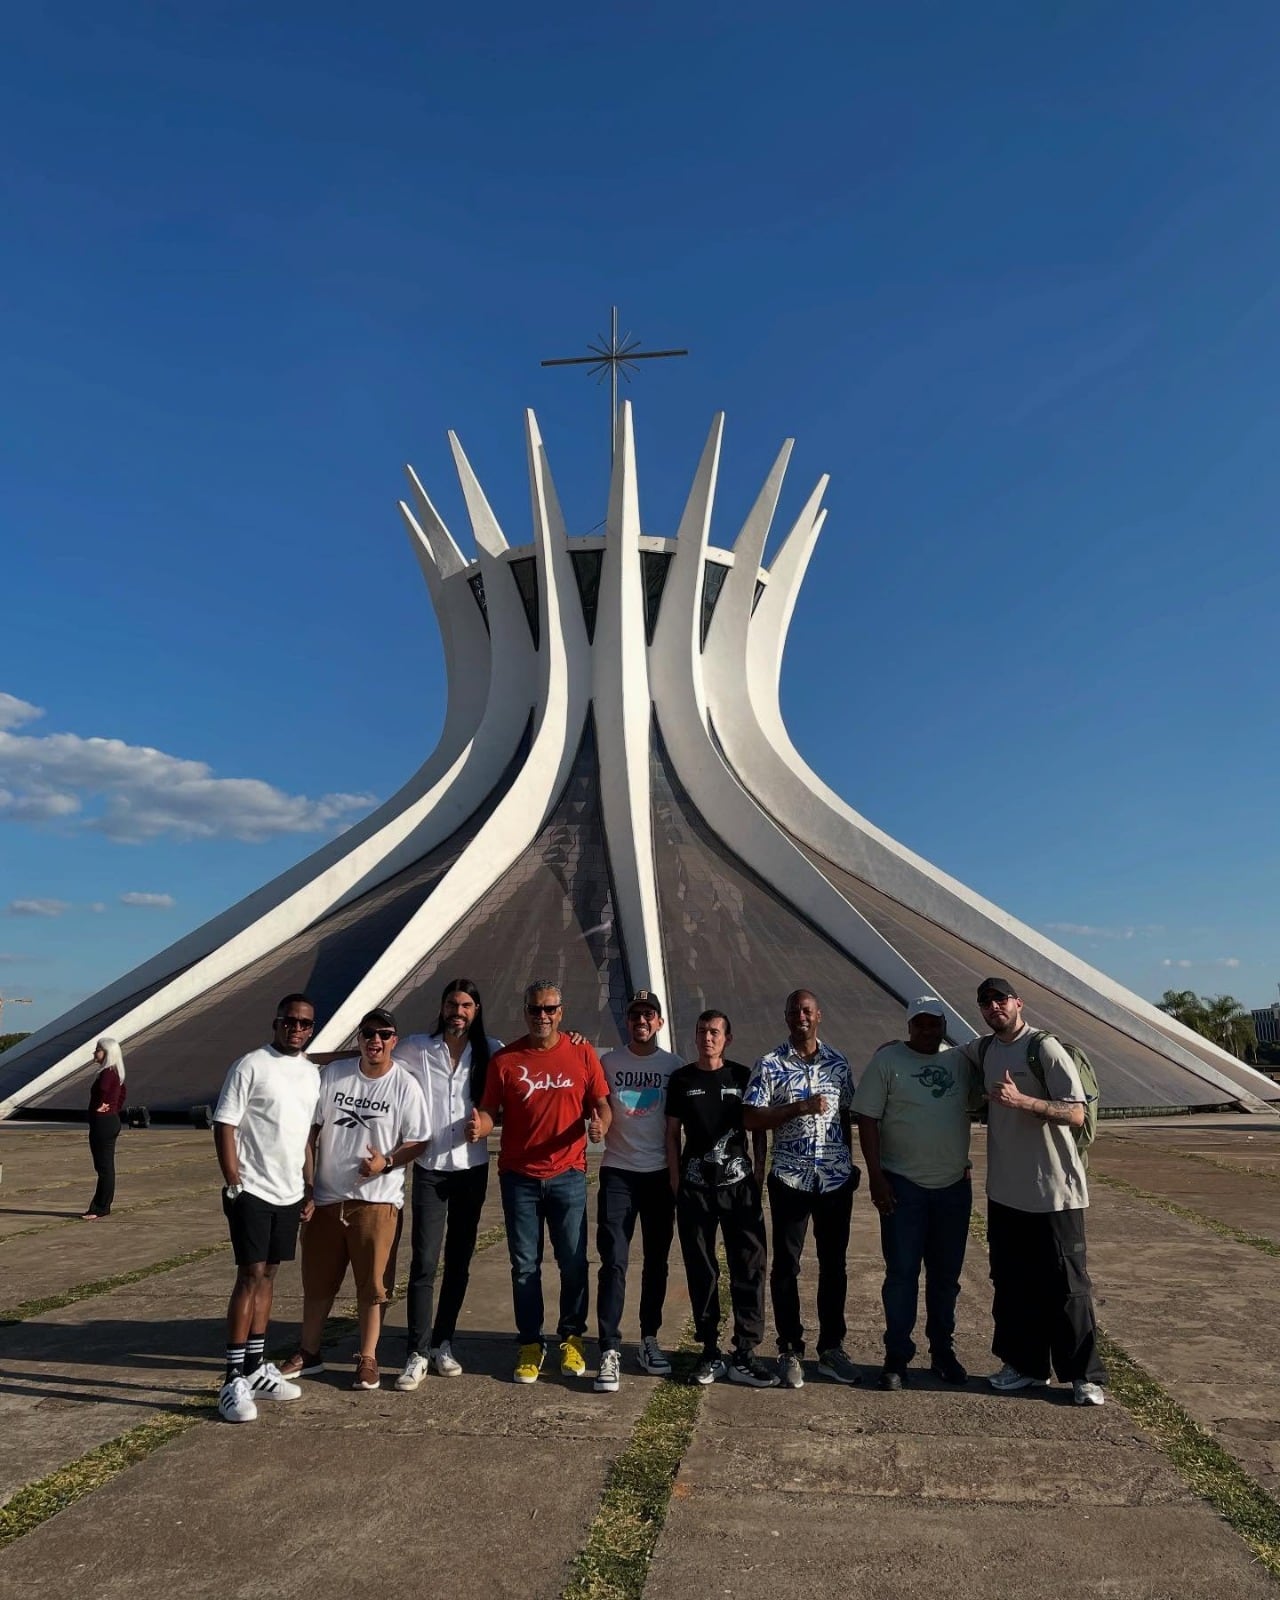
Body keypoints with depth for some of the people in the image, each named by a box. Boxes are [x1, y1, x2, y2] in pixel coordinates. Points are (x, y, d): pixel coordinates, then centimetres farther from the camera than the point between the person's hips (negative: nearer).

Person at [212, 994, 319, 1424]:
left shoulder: (311, 1073, 9)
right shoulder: (251, 1066, -11)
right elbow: (224, 1125, -11)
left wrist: (310, 1187, 13)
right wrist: (233, 1184, -15)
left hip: (289, 1193, 6)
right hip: (252, 1190, -6)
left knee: (267, 1275, 13)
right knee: (251, 1276, -5)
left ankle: (256, 1367, 23)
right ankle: (234, 1380, 3)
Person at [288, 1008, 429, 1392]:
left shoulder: (405, 1085, -9)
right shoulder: (333, 1073, -2)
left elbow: (418, 1142, -4)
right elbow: (311, 1129, 4)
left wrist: (387, 1162, -22)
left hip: (377, 1200, -3)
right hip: (327, 1197, 3)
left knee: (372, 1283, 5)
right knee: (317, 1278, 15)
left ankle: (368, 1359, 22)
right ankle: (308, 1353, 33)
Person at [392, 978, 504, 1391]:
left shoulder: (490, 1051, 0)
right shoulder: (416, 1048, -2)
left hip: (472, 1168, 2)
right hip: (430, 1168, -2)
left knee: (459, 1261, 11)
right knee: (424, 1263, -6)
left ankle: (443, 1344, 26)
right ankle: (417, 1353, 4)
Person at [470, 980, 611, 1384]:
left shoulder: (581, 1053, 0)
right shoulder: (505, 1059, 0)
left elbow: (600, 1103, 3)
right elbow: (489, 1110, 0)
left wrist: (601, 1124, -18)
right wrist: (480, 1126, -22)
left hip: (568, 1174, 0)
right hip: (519, 1177, 0)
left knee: (573, 1262, 6)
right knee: (525, 1265, 8)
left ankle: (572, 1339, 25)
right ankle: (530, 1344, 24)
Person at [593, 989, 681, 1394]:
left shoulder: (673, 1065, 3)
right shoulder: (608, 1062, 2)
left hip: (659, 1173, 1)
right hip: (618, 1172, -1)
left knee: (656, 1261, 11)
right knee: (614, 1261, -7)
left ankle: (649, 1340, 25)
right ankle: (610, 1351, -4)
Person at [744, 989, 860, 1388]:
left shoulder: (838, 1062, 6)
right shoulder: (770, 1064, -5)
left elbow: (846, 1117, 13)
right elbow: (751, 1118, -11)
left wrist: (850, 1164, 11)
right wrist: (799, 1106, -19)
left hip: (836, 1178, 3)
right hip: (790, 1179, -3)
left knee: (834, 1265, 12)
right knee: (786, 1266, 5)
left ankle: (831, 1348, 25)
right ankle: (790, 1351, 18)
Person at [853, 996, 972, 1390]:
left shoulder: (960, 1061, 5)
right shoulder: (887, 1060, -6)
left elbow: (975, 1107, 17)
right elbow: (867, 1118, -8)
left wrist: (965, 1165, 10)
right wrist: (875, 1176, -12)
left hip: (954, 1185, 4)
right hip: (903, 1186, -4)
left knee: (946, 1275, 13)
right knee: (902, 1274, 1)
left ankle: (943, 1352, 27)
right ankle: (896, 1358, 13)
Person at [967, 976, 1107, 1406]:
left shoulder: (1044, 1048, -13)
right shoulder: (982, 1050, 6)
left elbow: (1076, 1113, -18)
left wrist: (1022, 1100, -31)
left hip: (1054, 1192, -6)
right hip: (1005, 1191, 6)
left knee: (1066, 1284, 4)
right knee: (1011, 1282, 13)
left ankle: (1084, 1375, 17)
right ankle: (1023, 1363, 27)